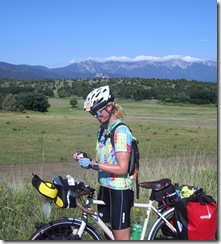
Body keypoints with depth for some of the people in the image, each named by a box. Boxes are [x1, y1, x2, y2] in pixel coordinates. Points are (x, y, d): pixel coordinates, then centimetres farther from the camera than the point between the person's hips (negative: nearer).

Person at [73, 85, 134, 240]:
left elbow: (122, 169, -22)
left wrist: (93, 164, -26)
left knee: (121, 238, 0)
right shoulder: (103, 129, 9)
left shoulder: (121, 132, -17)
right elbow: (100, 161, 10)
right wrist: (85, 159, -9)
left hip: (119, 192, -8)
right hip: (104, 188, 8)